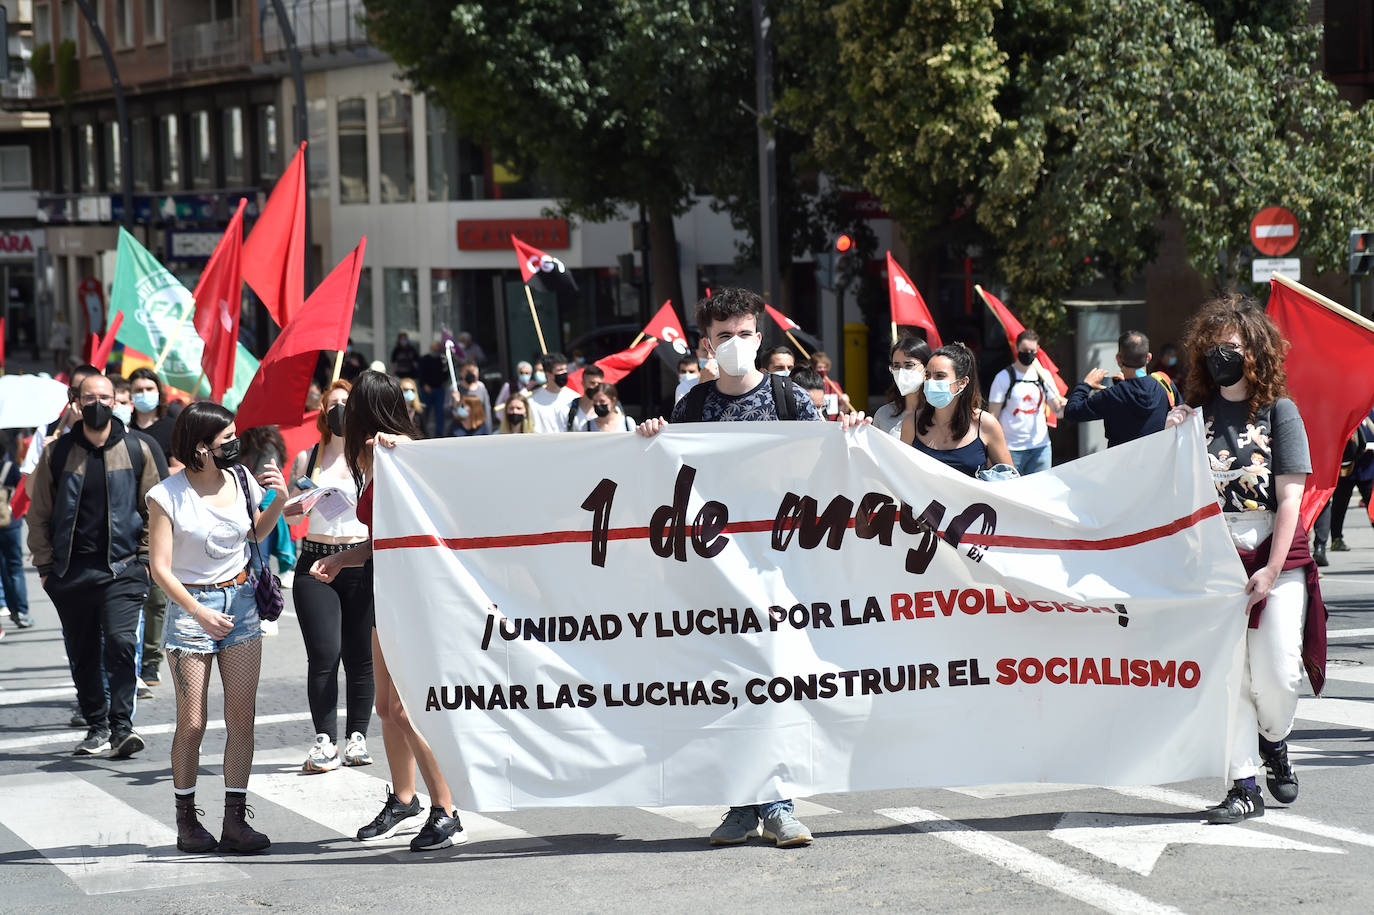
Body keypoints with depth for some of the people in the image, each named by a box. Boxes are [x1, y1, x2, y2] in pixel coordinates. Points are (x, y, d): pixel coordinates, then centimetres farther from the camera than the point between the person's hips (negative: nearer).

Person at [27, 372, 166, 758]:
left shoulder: (137, 451, 4)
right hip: (71, 572, 2)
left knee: (121, 642, -17)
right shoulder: (57, 454, 5)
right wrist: (46, 566, 4)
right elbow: (39, 514, 9)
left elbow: (153, 511, 10)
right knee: (83, 653, 7)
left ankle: (122, 726, -15)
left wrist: (144, 558, 3)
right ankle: (97, 726, 19)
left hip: (123, 570, -2)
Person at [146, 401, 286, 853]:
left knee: (242, 717, -2)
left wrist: (279, 499, 4)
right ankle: (187, 820, 11)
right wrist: (200, 613, -14)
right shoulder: (168, 496, -11)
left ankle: (235, 820, 3)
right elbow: (160, 568, -9)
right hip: (190, 605, -4)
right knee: (192, 724, -4)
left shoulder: (241, 479, 2)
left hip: (241, 599, 4)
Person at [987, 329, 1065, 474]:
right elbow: (992, 417, -3)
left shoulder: (1044, 376, 9)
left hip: (1040, 447, 4)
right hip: (1011, 449, -4)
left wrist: (1063, 407, -12)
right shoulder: (1004, 378, -3)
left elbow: (1056, 410, 12)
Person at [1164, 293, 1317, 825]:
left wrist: (1271, 570, -12)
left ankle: (1274, 741, 25)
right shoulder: (1196, 414, 8)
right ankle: (1244, 785, 6)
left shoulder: (1278, 411, 0)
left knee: (1276, 674, -6)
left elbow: (1289, 497, -5)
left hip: (1276, 562, -2)